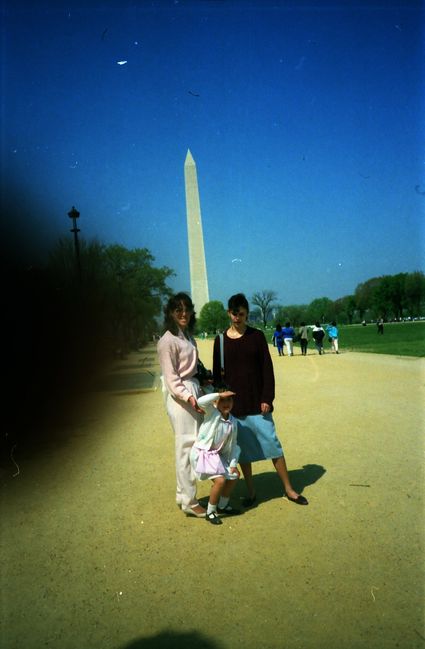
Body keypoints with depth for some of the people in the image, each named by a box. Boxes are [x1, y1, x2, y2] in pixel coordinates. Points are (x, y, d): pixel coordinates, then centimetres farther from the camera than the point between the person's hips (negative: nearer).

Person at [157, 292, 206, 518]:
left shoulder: (187, 335, 13)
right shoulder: (168, 341, -12)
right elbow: (171, 377, -15)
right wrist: (188, 397, -24)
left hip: (194, 391, 9)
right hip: (180, 396, -8)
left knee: (194, 444, 13)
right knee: (187, 446, -4)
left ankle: (183, 494, 26)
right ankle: (189, 502, 7)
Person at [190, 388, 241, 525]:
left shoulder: (233, 422, 2)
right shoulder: (212, 413, -15)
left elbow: (233, 445, 8)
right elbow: (200, 401, -37)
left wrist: (233, 464, 3)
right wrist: (219, 394, -32)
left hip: (217, 455, 7)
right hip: (202, 454, -7)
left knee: (233, 477, 10)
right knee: (220, 480, -19)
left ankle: (223, 506, 34)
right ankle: (210, 512, 1)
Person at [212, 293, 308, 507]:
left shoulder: (257, 336, 0)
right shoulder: (220, 340, 3)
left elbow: (267, 369, -1)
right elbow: (217, 374, 7)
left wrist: (267, 398, -8)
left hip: (257, 403, -1)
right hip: (233, 405, 1)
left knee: (272, 444, 1)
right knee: (243, 450, 8)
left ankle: (289, 489, 14)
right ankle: (251, 492, 21)